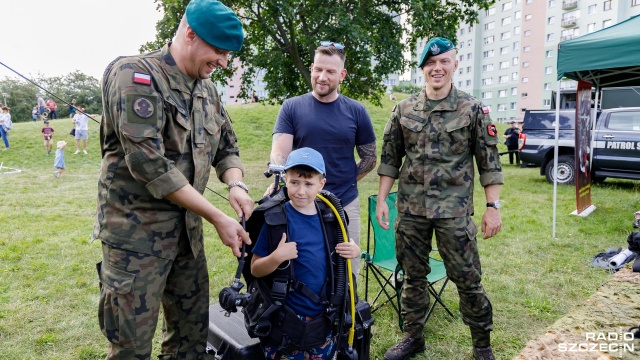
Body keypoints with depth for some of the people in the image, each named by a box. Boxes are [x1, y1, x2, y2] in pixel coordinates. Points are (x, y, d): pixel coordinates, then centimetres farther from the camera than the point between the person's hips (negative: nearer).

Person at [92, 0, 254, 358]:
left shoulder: (206, 87, 8)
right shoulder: (135, 74, -15)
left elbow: (227, 147, 14)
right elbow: (148, 163, -23)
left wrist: (236, 185, -9)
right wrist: (218, 218, -20)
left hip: (187, 226, 7)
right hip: (137, 229, -6)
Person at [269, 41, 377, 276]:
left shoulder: (356, 111, 3)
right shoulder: (292, 107, 1)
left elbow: (369, 159, 10)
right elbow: (279, 153, -10)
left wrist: (344, 182, 1)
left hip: (345, 205, 1)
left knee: (348, 270, 10)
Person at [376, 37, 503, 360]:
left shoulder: (473, 109, -1)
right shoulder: (403, 109, 5)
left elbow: (489, 161, -1)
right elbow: (390, 158, 7)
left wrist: (493, 206, -6)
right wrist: (381, 199, 3)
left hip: (454, 210, -2)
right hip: (410, 210, 3)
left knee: (467, 279, 5)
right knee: (413, 276, 13)